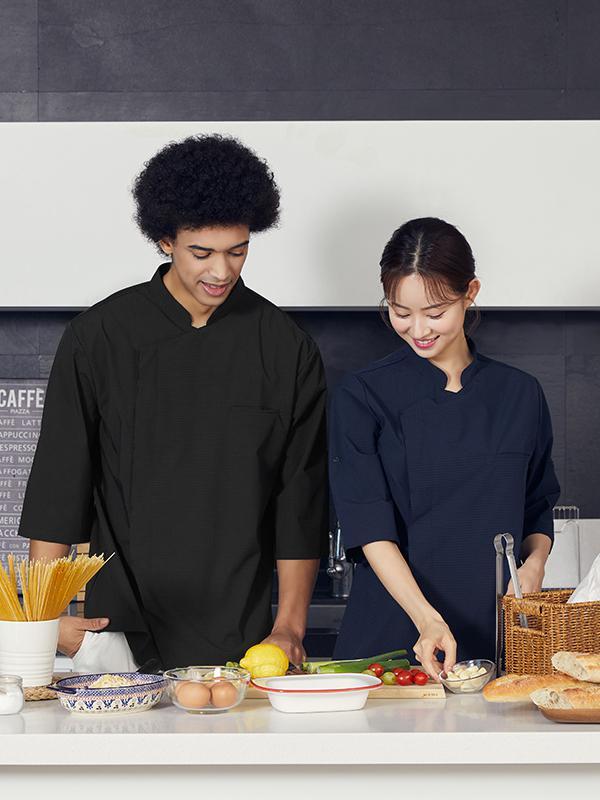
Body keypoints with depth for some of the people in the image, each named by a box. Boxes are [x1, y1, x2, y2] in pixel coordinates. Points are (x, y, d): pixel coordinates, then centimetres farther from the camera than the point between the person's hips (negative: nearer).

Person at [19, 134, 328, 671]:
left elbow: (300, 503, 4)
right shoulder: (99, 337, -1)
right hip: (117, 627, -1)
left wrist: (289, 628, -2)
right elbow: (58, 485, -1)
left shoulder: (287, 350, 2)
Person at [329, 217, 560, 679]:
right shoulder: (364, 398, -1)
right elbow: (371, 527, -10)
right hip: (392, 633, -2)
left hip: (495, 634, 2)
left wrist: (534, 564, -5)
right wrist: (427, 619, -23)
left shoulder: (520, 395, 7)